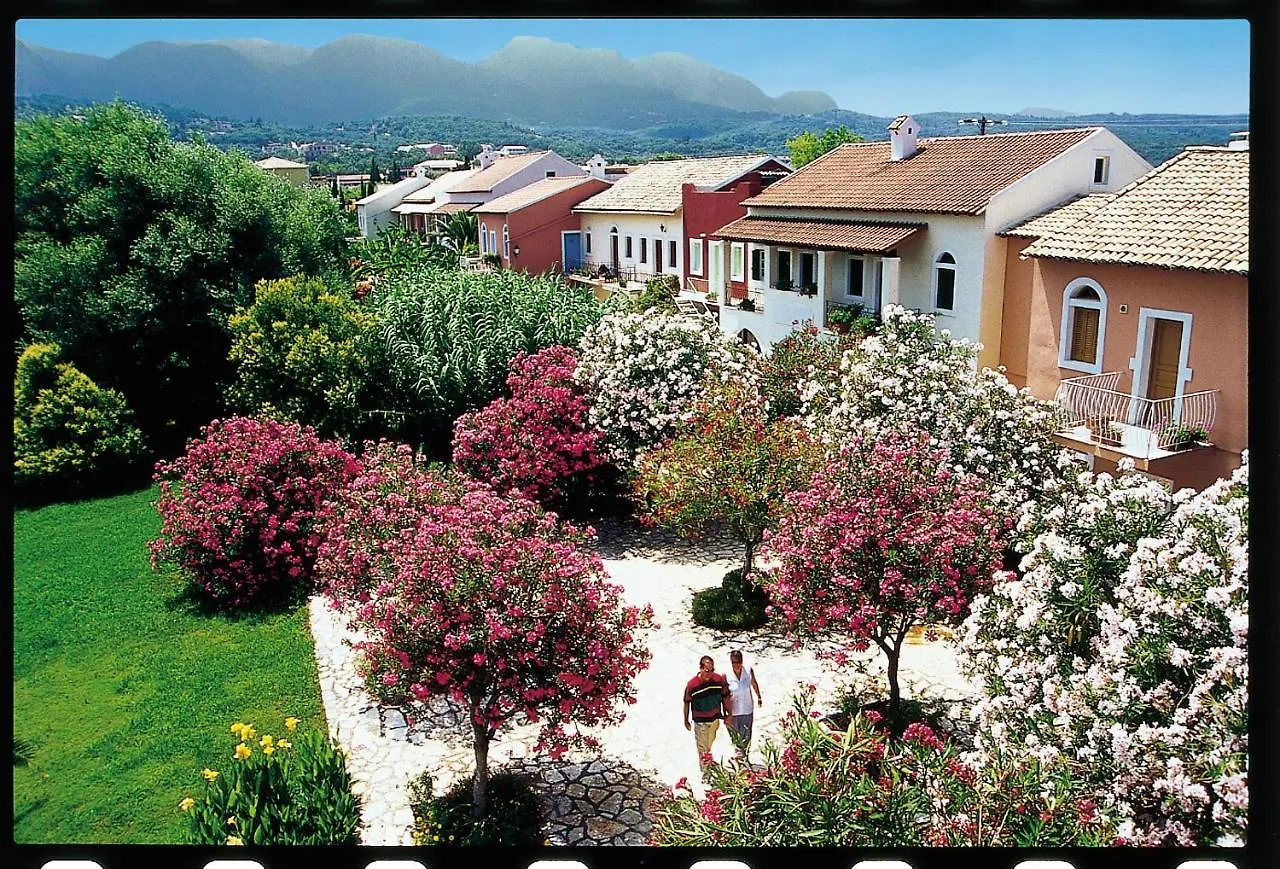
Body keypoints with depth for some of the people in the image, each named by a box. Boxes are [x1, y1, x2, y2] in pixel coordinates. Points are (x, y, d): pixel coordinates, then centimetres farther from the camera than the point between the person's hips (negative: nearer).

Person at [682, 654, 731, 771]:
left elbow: (725, 697, -1)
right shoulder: (692, 684, -25)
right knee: (702, 747, 2)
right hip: (700, 721, -4)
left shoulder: (719, 679, -16)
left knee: (710, 743, 26)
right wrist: (686, 720, -1)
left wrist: (727, 714, 5)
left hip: (715, 718, 4)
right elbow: (687, 703, -10)